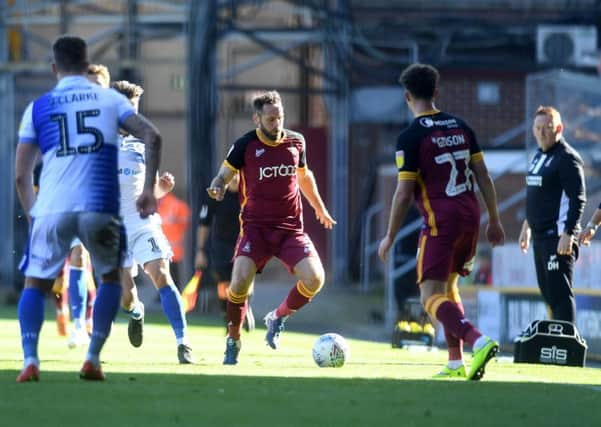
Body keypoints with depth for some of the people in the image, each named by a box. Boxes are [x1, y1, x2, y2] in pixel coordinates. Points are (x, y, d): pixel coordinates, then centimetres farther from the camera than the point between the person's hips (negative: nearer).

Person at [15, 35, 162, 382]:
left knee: (36, 284, 14)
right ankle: (93, 359, 11)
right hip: (99, 208, 0)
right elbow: (152, 137, 0)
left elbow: (21, 175, 10)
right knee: (111, 277, 23)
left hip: (51, 209, 0)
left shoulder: (37, 108, 11)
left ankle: (30, 359, -8)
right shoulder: (110, 99, 11)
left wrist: (32, 214, 22)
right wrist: (149, 190, 6)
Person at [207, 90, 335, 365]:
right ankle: (233, 342, 2)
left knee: (314, 279, -16)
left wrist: (320, 209, 33)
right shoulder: (245, 146, -6)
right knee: (240, 282, -21)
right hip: (256, 226, -3)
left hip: (291, 228, 3)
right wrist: (217, 188, -25)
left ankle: (278, 317, 13)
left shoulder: (296, 142, 5)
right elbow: (224, 176, 0)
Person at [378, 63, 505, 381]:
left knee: (431, 297, -8)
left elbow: (404, 194, -10)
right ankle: (455, 362, 15)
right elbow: (483, 176, 11)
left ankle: (479, 342, -30)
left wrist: (390, 237, -2)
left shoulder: (411, 136, -9)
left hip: (440, 222, -7)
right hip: (470, 217, 7)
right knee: (449, 288, 21)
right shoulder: (461, 127, 10)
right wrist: (494, 221, 18)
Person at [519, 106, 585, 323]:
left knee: (560, 292, -13)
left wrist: (568, 234, -24)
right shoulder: (539, 156, 17)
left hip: (558, 237, -10)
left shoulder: (567, 158, -12)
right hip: (540, 236, 10)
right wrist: (527, 226, 28)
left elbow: (578, 199, -18)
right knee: (547, 291, 13)